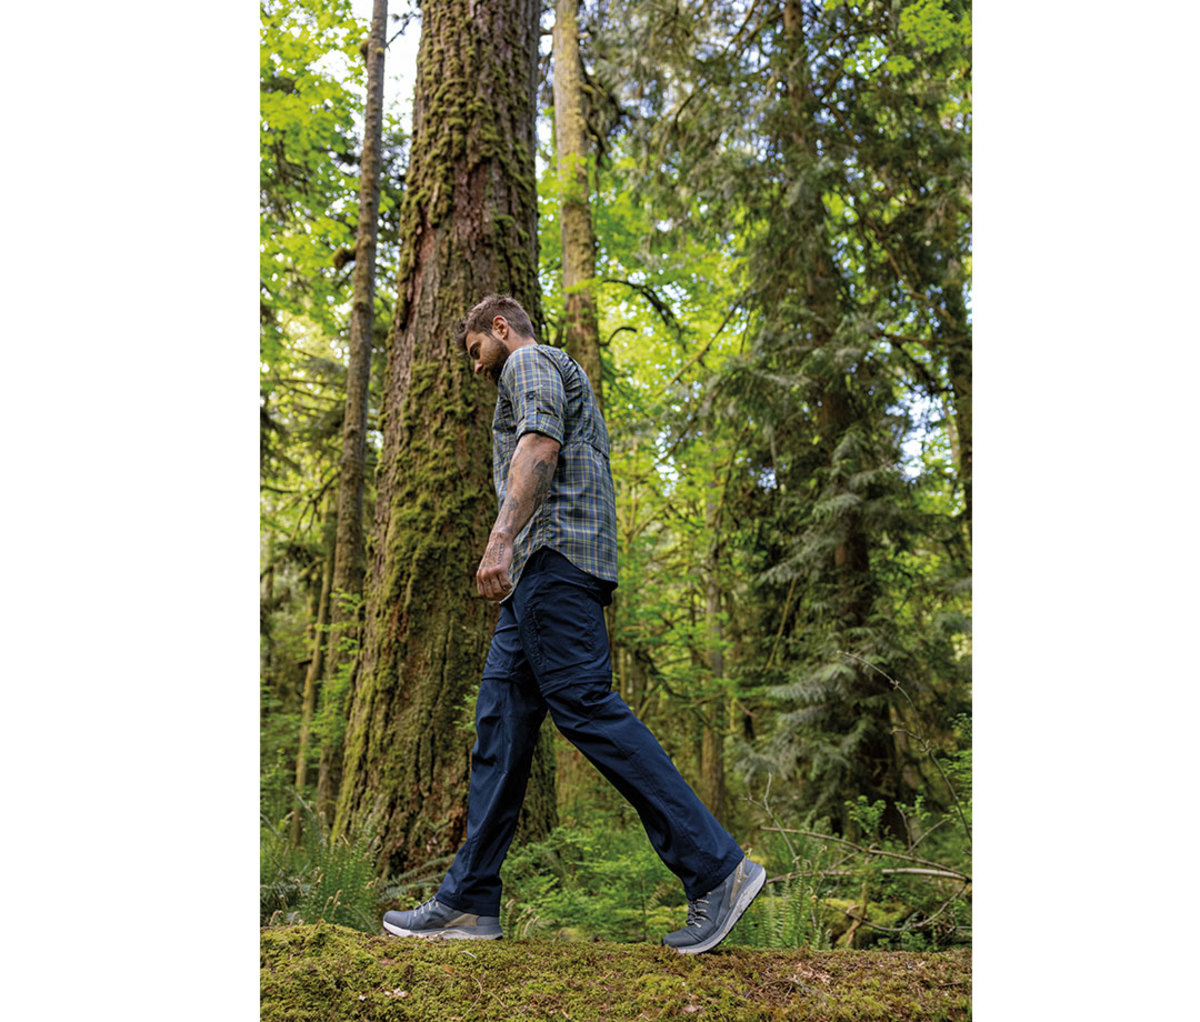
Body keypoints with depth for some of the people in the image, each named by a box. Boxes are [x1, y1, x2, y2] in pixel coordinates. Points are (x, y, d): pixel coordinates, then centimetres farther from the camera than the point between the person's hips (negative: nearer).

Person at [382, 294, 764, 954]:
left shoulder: (530, 363, 5)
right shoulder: (564, 380, 34)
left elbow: (540, 446, -15)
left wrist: (502, 537, -27)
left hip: (553, 553, -10)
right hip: (539, 575, 10)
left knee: (587, 709, -16)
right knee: (501, 720, 3)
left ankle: (717, 869, -14)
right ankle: (469, 901, 4)